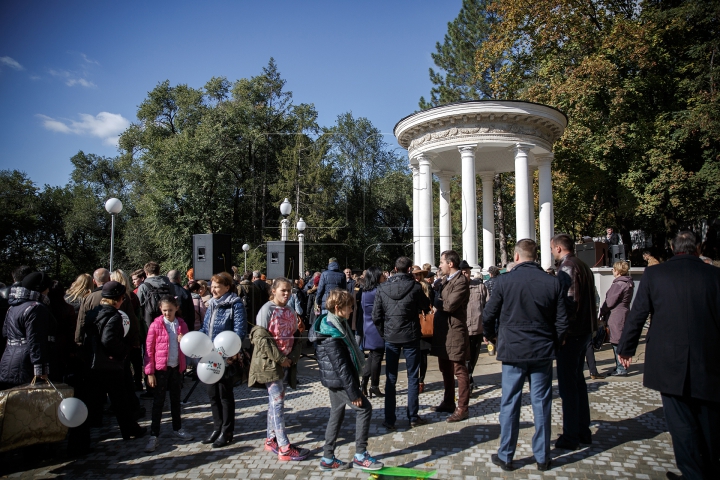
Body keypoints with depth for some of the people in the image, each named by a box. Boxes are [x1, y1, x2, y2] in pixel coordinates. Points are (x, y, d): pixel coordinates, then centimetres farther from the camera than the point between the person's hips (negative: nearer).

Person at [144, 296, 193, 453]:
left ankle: (177, 428, 31)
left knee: (176, 399, 16)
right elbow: (149, 349, -8)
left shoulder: (181, 324, 2)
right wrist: (149, 372, -11)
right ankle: (154, 435, 11)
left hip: (177, 367, 4)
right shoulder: (156, 325, -9)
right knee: (158, 402, 2)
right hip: (161, 368, -3)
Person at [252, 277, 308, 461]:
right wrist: (279, 358, -16)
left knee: (274, 400, 15)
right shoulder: (267, 310, -11)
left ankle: (271, 440, 27)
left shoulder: (290, 312, 9)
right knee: (278, 401, -7)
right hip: (269, 362, -7)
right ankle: (285, 448, -3)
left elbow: (295, 338, 11)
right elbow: (261, 338, -16)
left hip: (285, 361, 7)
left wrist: (292, 357, -6)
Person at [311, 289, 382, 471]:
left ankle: (328, 458, 25)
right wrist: (353, 393, -20)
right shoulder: (331, 335, -25)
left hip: (336, 380, 10)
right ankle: (360, 456, 6)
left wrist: (353, 387, 20)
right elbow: (341, 366, -24)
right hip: (339, 380, -10)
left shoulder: (337, 324, 6)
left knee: (337, 414, 15)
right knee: (364, 408, -3)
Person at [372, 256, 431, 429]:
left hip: (390, 337, 2)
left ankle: (389, 420, 13)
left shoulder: (382, 288, -4)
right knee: (413, 378, 11)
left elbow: (376, 316, -3)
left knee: (390, 379, 10)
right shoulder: (415, 287, -11)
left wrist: (383, 333, 9)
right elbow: (426, 307, 3)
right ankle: (413, 417, 19)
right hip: (410, 337, -2)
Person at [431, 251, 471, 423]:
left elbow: (450, 305, -26)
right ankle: (448, 403, 31)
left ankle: (463, 408, 8)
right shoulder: (447, 280, 14)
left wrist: (436, 301, -10)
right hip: (443, 331, 10)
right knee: (446, 370, 18)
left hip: (455, 332, -10)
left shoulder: (461, 281, -17)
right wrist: (439, 302, -7)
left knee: (459, 371, 0)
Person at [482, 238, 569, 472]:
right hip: (543, 351, 2)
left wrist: (490, 335, 17)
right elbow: (562, 321, 0)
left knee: (509, 403, 7)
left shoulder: (505, 281, -9)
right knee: (542, 403, 11)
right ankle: (542, 457, 22)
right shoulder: (553, 282, -3)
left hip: (512, 350, -2)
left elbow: (488, 315, -3)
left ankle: (505, 456, 17)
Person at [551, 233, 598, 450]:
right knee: (578, 379, 18)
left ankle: (570, 436, 8)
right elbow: (588, 299, 16)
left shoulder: (567, 269, -16)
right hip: (585, 330, 10)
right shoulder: (583, 267, 13)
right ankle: (583, 431, 28)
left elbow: (569, 302, -23)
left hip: (571, 333, -10)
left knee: (568, 384, -1)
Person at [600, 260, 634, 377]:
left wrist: (602, 312, 0)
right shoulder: (629, 283, 11)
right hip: (624, 314, 10)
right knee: (619, 342, 16)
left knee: (617, 343, -3)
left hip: (615, 317, -10)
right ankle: (620, 367, 23)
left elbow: (609, 302, -16)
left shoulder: (618, 284, -19)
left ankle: (621, 369, 0)